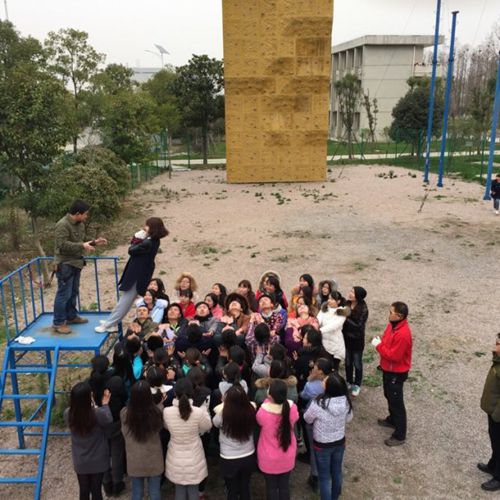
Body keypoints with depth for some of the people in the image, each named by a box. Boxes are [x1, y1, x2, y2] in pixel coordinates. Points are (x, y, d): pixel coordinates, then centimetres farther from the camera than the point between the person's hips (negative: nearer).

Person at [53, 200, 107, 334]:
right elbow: (62, 245, -27)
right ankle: (58, 323, 5)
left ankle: (71, 316, 33)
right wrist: (82, 246, -28)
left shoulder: (80, 224, 9)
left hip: (75, 263, 9)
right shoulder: (62, 225, -20)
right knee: (64, 294, -4)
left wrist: (94, 243, 6)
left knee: (73, 292, 19)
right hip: (65, 265, -9)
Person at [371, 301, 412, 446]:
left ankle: (400, 435, 17)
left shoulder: (403, 334, -33)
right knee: (389, 396, 26)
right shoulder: (393, 324, -3)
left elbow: (394, 356, -30)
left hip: (396, 372, -9)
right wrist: (380, 342, -2)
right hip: (388, 369, 9)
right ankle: (392, 420, 48)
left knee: (396, 401, 3)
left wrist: (378, 346, -21)